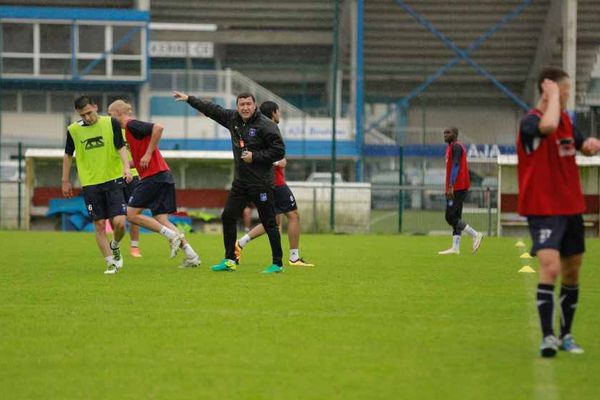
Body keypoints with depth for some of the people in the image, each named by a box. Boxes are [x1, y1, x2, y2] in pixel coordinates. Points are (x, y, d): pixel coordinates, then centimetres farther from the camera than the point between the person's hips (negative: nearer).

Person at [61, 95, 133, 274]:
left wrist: (126, 167, -16)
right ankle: (110, 263, 9)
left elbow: (121, 147, 1)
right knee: (99, 226, -1)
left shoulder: (111, 123, -2)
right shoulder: (73, 130, 2)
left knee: (119, 223, -10)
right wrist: (65, 181, 15)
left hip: (113, 180, -1)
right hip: (90, 184, 1)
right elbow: (68, 155, 14)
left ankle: (114, 246, 22)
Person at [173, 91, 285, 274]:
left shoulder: (266, 125, -13)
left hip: (261, 183, -7)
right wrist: (189, 99, 21)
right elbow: (212, 109, 19)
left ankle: (277, 264, 2)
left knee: (268, 222, -4)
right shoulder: (232, 118, 7)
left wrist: (255, 156, -17)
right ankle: (230, 260, 16)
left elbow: (279, 151, -14)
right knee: (228, 217, 7)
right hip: (240, 181, 7)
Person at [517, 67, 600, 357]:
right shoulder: (530, 122, -16)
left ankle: (566, 335, 23)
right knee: (550, 268, -21)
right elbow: (548, 126, -40)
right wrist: (553, 95, -24)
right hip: (543, 210, -8)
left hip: (571, 208, 8)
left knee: (572, 273, 11)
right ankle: (547, 337, -21)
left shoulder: (566, 120, 9)